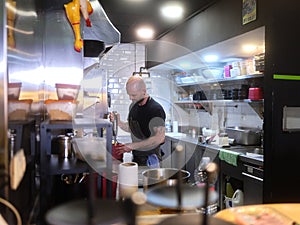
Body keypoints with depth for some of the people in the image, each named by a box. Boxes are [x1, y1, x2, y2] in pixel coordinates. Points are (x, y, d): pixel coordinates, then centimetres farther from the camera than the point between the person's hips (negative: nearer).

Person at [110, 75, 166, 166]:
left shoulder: (155, 109, -19)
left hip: (150, 160, -7)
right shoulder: (133, 106, 6)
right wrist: (118, 122, -2)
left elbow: (159, 138, -26)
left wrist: (132, 146, -23)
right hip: (135, 157, 7)